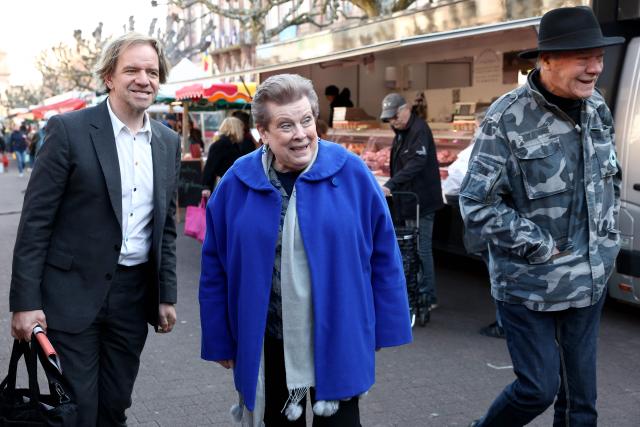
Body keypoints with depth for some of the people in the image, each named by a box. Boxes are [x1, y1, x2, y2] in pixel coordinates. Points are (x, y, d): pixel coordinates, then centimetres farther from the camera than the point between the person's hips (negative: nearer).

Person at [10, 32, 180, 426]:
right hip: (75, 293, -4)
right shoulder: (70, 129, -9)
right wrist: (25, 301, -13)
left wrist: (167, 295, 9)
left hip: (134, 295, 5)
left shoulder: (168, 142, 7)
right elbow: (36, 220, -9)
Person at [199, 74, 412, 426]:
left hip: (337, 340, -1)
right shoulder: (237, 182, -6)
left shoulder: (351, 172, -8)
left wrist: (385, 328, -1)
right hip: (267, 343, 2)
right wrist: (220, 340, 3)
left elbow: (383, 254, -3)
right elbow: (215, 265, 1)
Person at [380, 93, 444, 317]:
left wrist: (390, 185, -32)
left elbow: (415, 164, -26)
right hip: (407, 201, 9)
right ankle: (419, 292, 22)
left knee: (421, 249, -4)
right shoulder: (401, 132, 16)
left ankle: (427, 297, 4)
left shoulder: (419, 130, -15)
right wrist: (392, 187, 13)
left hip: (421, 202, -9)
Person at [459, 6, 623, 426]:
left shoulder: (597, 109, 3)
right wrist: (543, 247, -15)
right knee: (539, 389, 2)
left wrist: (606, 240, 9)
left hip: (590, 281, 6)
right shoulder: (508, 118, -17)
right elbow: (477, 205, -17)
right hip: (529, 285, -5)